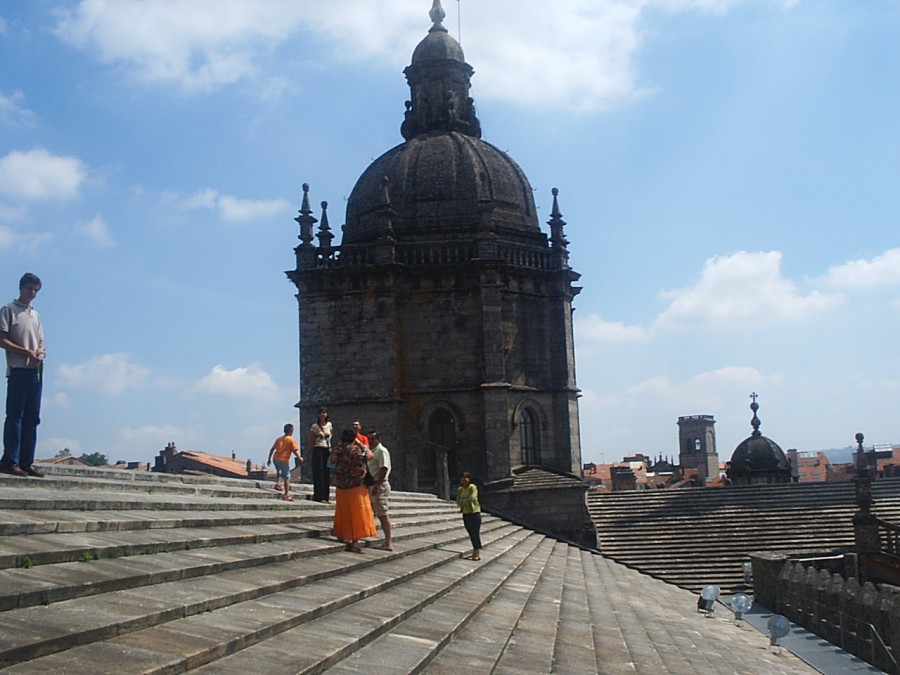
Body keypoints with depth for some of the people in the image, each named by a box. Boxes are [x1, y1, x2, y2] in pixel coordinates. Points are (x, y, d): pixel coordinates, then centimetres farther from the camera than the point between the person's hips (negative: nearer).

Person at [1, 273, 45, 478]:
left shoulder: (35, 314, 22)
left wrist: (41, 350, 0)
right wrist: (25, 351, -16)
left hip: (36, 371, 7)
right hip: (18, 370, -7)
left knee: (32, 419, 4)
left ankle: (26, 462, 6)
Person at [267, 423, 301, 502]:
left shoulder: (279, 438, 15)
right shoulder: (291, 440, -2)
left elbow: (272, 449, 14)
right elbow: (295, 451, -8)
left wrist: (269, 459, 20)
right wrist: (299, 458, 8)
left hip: (276, 458, 6)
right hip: (284, 460, -6)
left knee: (279, 471, 36)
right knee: (287, 477, -1)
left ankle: (277, 483, 24)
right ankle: (287, 495, -4)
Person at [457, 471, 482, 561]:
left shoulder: (473, 487, -9)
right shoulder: (460, 490, 11)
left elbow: (471, 498, -20)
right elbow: (458, 501, 3)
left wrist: (463, 501, -5)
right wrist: (466, 501, -15)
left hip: (474, 513, -6)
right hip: (465, 513, 6)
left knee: (476, 533, -8)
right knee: (471, 534, 10)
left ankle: (478, 553, -6)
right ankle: (474, 553, 16)